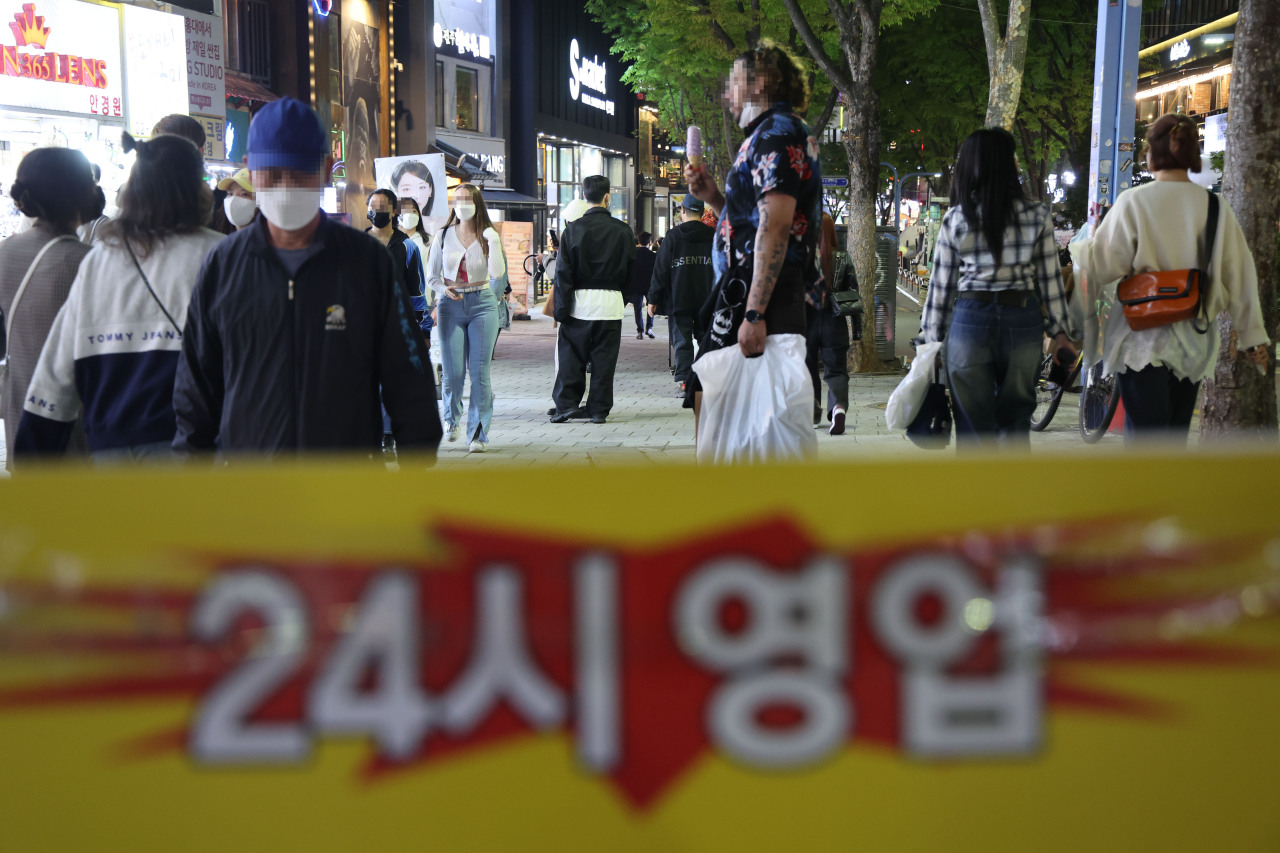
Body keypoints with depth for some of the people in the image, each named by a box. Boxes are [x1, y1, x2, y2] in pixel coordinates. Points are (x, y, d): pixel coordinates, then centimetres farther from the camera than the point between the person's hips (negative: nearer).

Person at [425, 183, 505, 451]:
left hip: (482, 303, -1)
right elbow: (431, 275, 10)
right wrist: (444, 290, -9)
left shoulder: (488, 235, 3)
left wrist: (493, 242, -18)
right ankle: (452, 418, 27)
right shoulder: (443, 235, 6)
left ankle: (477, 434, 2)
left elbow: (497, 274, -11)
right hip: (450, 305, 1)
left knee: (479, 371, -5)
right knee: (453, 372, -4)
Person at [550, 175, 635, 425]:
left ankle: (566, 404, 3)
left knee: (571, 356, 7)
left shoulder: (573, 229, -3)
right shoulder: (622, 230, 1)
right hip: (611, 301, 1)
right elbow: (631, 269, 8)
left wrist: (561, 308, -2)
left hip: (580, 300, -1)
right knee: (604, 358, 6)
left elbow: (563, 272, -5)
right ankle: (598, 409, 8)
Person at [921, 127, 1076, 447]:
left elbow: (942, 284, 2)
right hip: (1023, 320, 1)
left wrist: (933, 338, 9)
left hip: (970, 320, -1)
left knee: (973, 427, 8)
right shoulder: (1037, 217, -1)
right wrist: (1060, 331, 9)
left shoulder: (955, 220, -1)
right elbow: (1049, 278, 1)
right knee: (1015, 424, 14)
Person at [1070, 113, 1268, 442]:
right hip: (1194, 346, 4)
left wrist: (1078, 248, 14)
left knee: (1144, 440, -4)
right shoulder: (1216, 208, 1)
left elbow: (1102, 265, -7)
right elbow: (1239, 277, 4)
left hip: (1143, 339, -4)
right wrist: (1253, 335, 11)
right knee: (1175, 437, 14)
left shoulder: (1134, 202, -9)